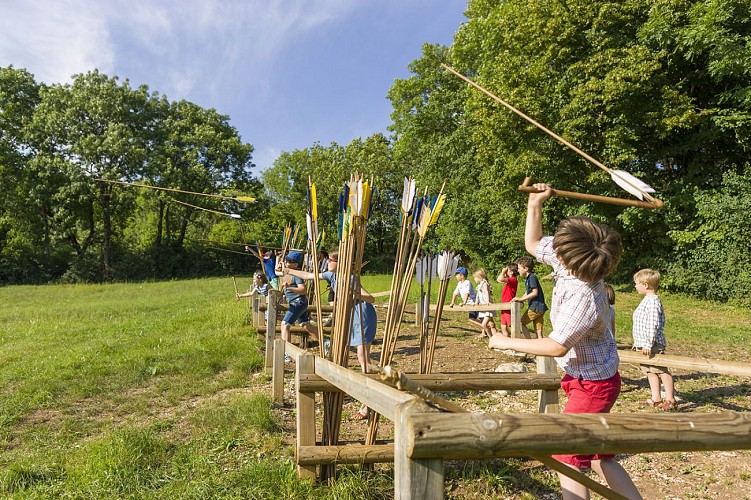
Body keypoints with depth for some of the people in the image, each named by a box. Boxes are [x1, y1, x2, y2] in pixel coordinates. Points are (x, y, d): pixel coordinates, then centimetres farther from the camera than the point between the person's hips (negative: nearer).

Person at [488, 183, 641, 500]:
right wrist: (534, 205, -2)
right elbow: (532, 244, 8)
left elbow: (557, 346, -29)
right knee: (596, 456, 21)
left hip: (592, 384, -9)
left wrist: (506, 342, -20)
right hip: (592, 379, 9)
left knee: (567, 457, 2)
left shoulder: (585, 297, -34)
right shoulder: (576, 259, -9)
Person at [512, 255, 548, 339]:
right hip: (539, 307, 9)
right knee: (538, 332, 7)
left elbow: (535, 293, -20)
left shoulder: (532, 277, -12)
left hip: (535, 307, -9)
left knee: (520, 323, -1)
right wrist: (518, 299, 11)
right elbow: (528, 293, 23)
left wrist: (521, 299, -18)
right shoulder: (528, 278, 16)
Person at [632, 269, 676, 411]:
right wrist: (638, 343, 26)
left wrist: (648, 344, -24)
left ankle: (670, 399, 5)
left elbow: (653, 325, -22)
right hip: (644, 345, 11)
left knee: (662, 370, -2)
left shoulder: (652, 301, -16)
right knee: (650, 371, 13)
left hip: (653, 345, -11)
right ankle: (656, 399, 19)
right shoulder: (646, 301, 17)